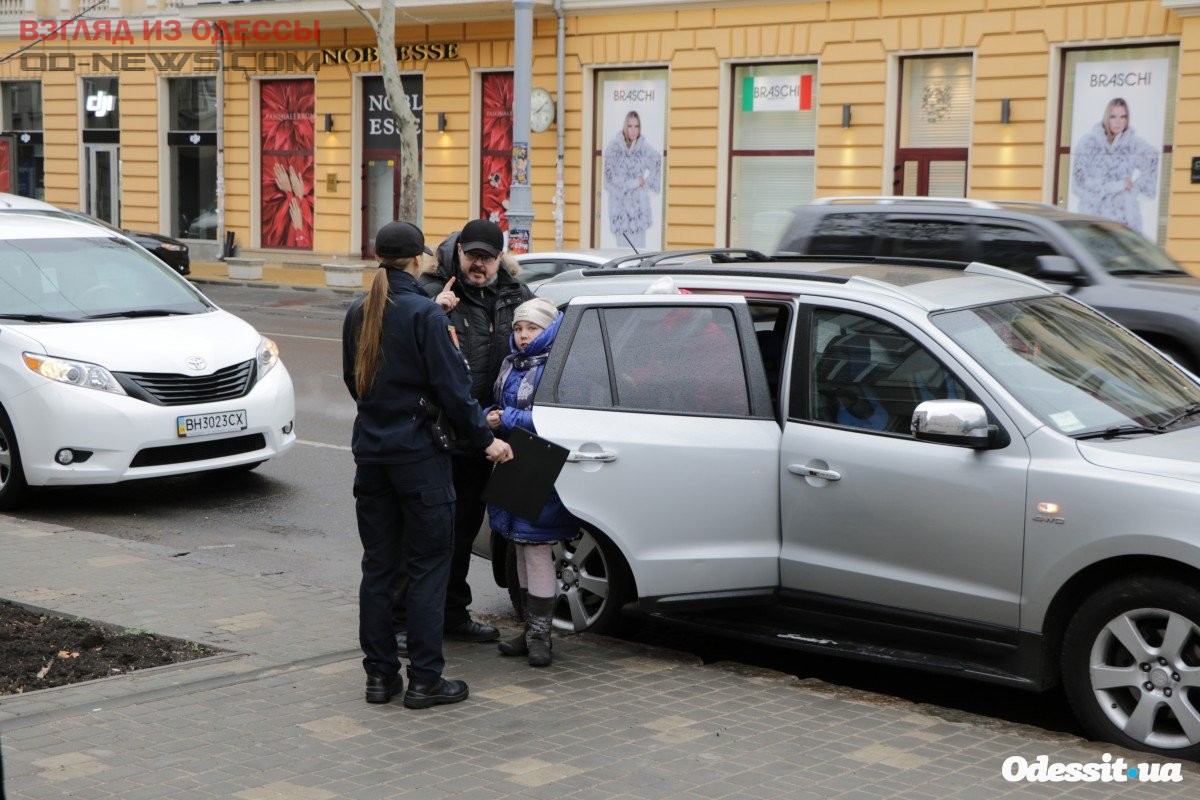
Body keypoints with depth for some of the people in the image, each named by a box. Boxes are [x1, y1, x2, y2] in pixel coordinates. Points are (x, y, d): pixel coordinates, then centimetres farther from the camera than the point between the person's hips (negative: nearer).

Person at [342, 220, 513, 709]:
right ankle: (424, 679, 3)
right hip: (418, 454, -6)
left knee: (378, 565, 12)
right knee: (428, 566, 1)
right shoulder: (424, 314, -14)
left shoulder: (358, 314, 6)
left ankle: (380, 674, 16)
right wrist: (485, 440, -4)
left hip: (371, 452, 6)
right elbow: (452, 386, -14)